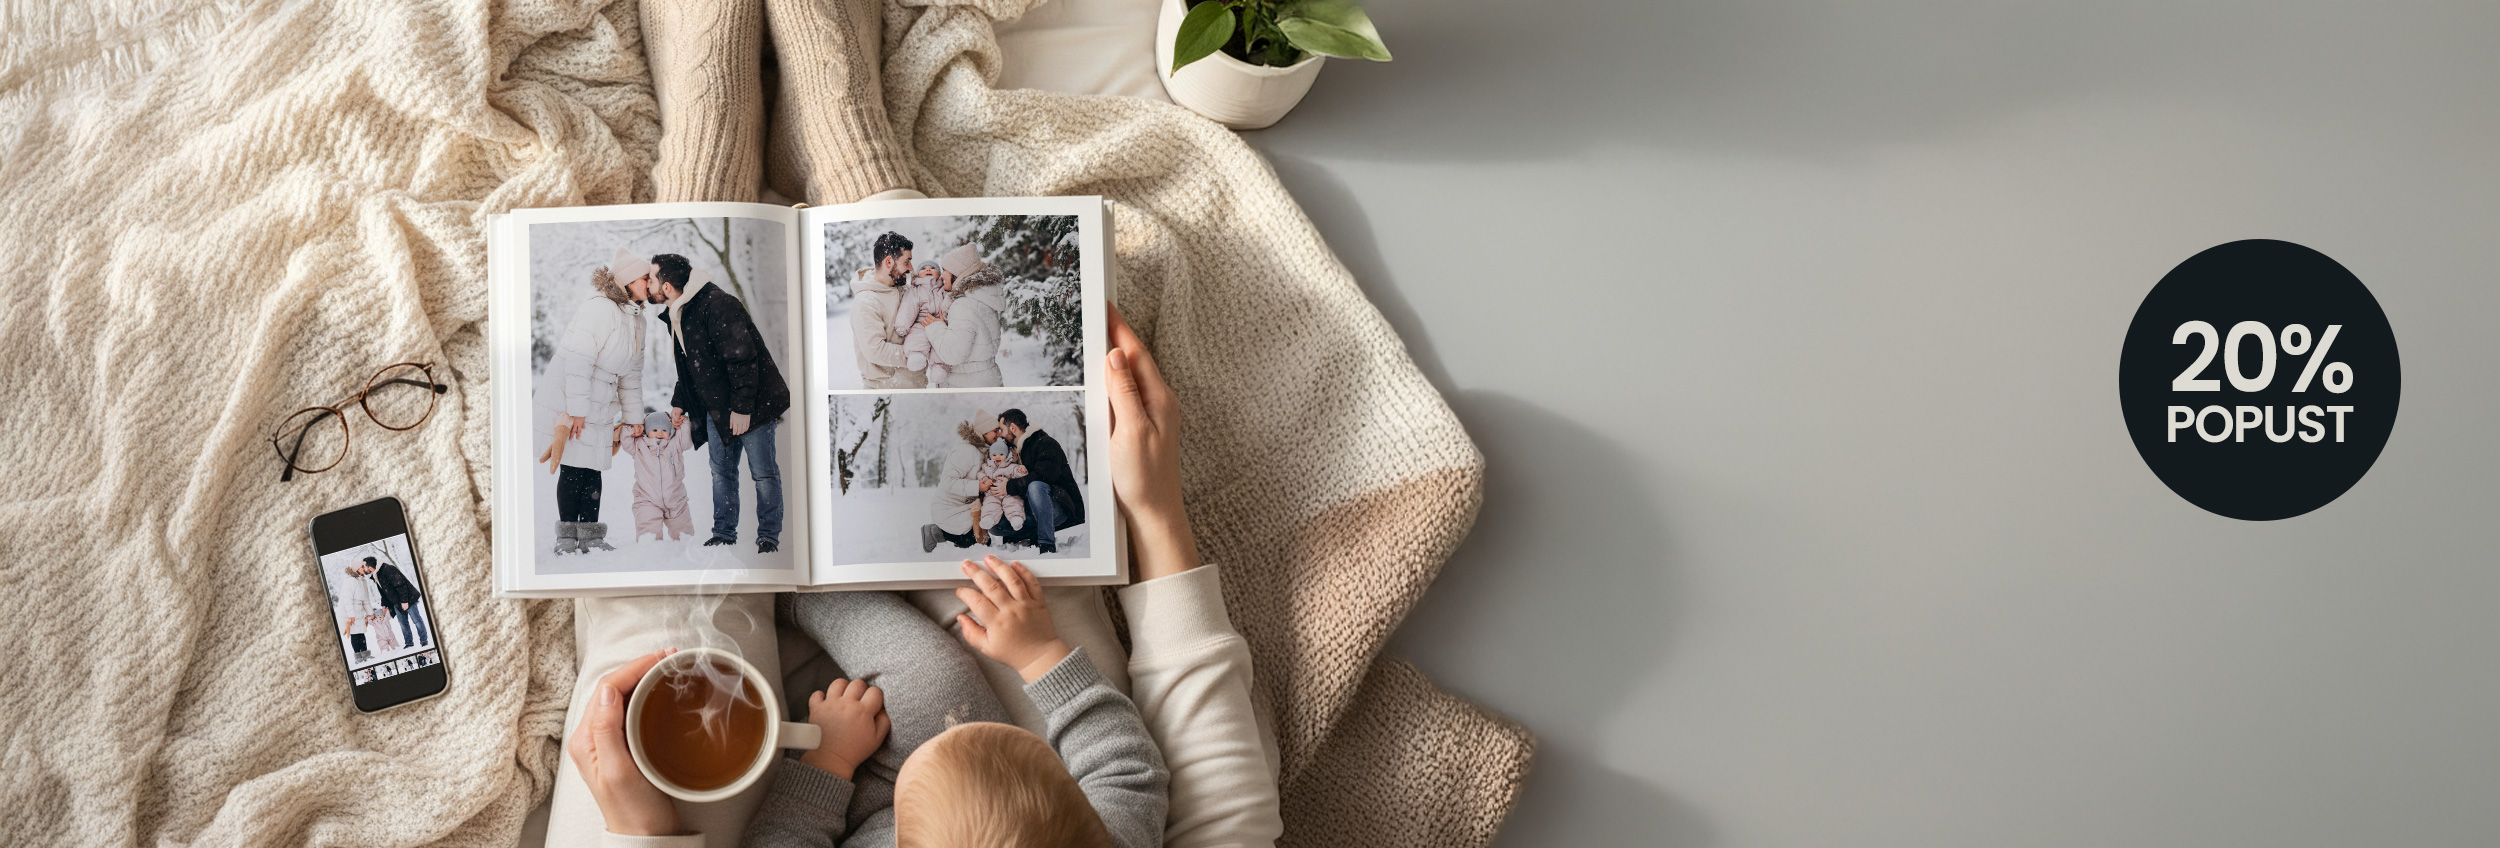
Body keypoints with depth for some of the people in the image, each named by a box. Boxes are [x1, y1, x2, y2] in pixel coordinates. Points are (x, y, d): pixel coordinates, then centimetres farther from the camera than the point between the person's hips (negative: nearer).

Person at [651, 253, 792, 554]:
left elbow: (742, 358, -25)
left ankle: (768, 536, 7)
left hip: (752, 404, -9)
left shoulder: (717, 305, -23)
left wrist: (741, 407, -24)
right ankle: (723, 534, 17)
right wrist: (679, 404, 15)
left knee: (762, 471, -2)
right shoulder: (676, 316, 8)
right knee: (721, 471, 9)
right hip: (716, 407, 9)